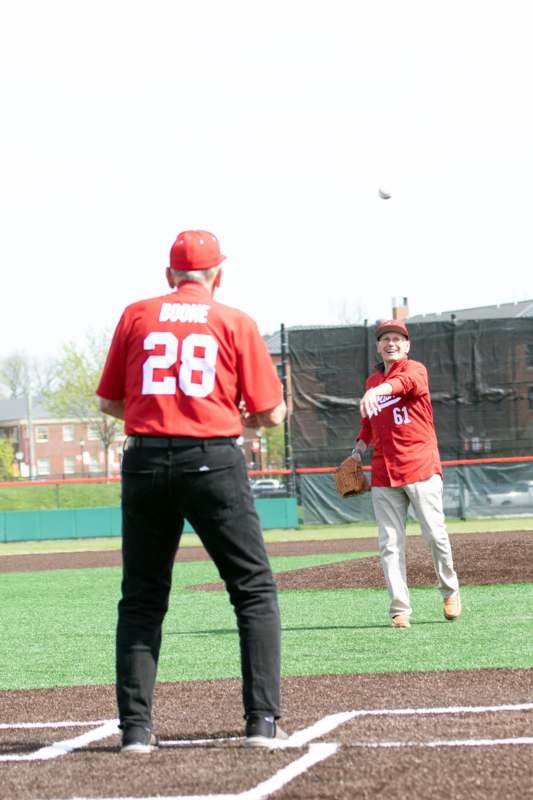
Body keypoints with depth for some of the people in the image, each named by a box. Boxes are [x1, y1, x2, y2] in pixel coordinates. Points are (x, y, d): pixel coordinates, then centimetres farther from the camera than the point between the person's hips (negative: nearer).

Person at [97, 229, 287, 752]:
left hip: (145, 461, 2)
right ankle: (262, 720, -4)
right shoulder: (235, 323, 4)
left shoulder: (136, 316, 9)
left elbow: (109, 403, 13)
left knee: (141, 597, 10)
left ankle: (135, 726, 4)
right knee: (254, 590, 6)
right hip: (213, 460, -2)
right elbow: (271, 412, 3)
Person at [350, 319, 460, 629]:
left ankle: (450, 591, 19)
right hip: (383, 473, 5)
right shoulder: (371, 381, 16)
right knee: (390, 543, -1)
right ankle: (400, 609, 0)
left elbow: (406, 381, -26)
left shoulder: (415, 370, -1)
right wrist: (359, 448, 10)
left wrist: (380, 390, -46)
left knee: (435, 534, -4)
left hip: (421, 466, -5)